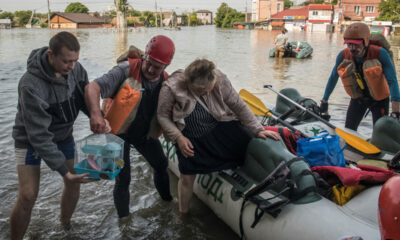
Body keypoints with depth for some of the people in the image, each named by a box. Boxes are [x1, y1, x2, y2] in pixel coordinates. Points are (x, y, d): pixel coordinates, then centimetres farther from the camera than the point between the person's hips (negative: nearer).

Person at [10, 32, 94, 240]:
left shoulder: (75, 69, -19)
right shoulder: (31, 85, -35)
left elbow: (86, 97, -4)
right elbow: (39, 135, -33)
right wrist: (62, 169, -33)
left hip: (63, 135, 6)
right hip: (31, 139, -5)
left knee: (74, 182, 10)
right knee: (28, 195, -11)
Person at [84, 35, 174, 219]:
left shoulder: (166, 82, -8)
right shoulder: (127, 70, -25)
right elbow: (92, 87, -35)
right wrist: (95, 113, -53)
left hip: (145, 133, 6)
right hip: (120, 132, -5)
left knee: (161, 165, 19)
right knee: (123, 179, -4)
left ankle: (168, 200, 49)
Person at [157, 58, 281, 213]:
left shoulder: (219, 80, -21)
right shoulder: (171, 88, -25)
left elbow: (238, 106, -10)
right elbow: (163, 116, -10)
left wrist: (258, 130, -10)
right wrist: (178, 137, -20)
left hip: (221, 128, 2)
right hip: (190, 139, -1)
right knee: (187, 177, 5)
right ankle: (183, 214, 30)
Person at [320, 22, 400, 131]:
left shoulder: (380, 54, -27)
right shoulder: (343, 55, -16)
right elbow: (333, 78, -2)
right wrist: (324, 101, 5)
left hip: (379, 99, -3)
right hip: (358, 98, 3)